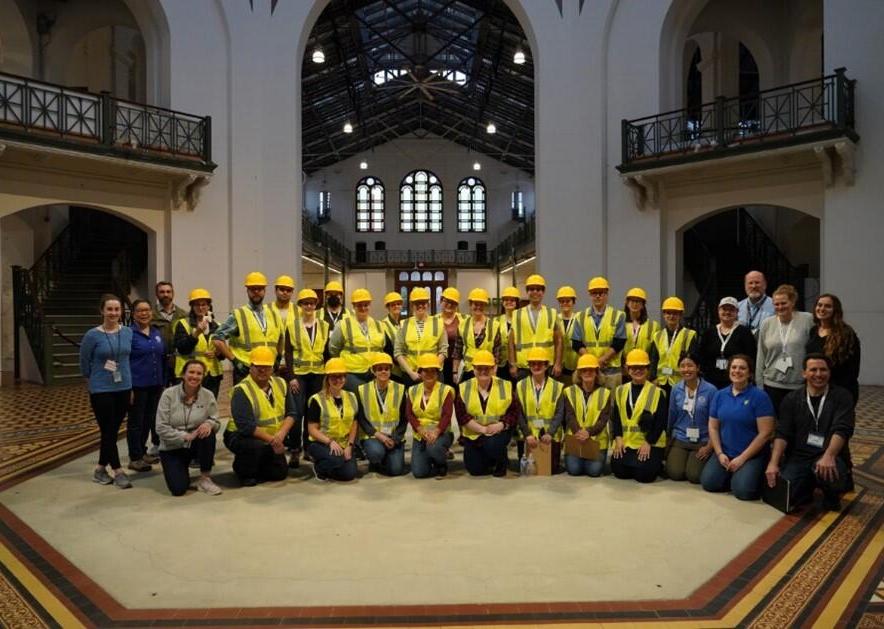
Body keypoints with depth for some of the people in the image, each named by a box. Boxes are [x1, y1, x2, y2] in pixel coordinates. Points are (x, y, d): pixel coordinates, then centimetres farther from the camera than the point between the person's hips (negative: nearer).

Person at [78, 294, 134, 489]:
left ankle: (100, 469, 25)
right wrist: (98, 377, 11)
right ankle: (118, 471, 8)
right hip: (101, 390, -4)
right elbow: (84, 364, 2)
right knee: (108, 431, -1)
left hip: (124, 388, 4)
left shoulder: (128, 332, 1)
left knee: (113, 431, 11)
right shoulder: (92, 335, -10)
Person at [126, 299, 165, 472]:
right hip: (137, 385, -6)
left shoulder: (157, 333, 11)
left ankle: (142, 453, 26)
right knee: (136, 422, 2)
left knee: (150, 419, 13)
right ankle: (135, 458, 11)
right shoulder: (129, 334, -8)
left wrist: (164, 383, 11)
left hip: (155, 385, 6)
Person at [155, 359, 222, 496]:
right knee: (179, 488, -20)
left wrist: (209, 423, -31)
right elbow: (161, 428, -13)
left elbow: (216, 422, -6)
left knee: (208, 433, -34)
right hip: (172, 448, -1)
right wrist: (186, 436, -24)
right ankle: (181, 470, 20)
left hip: (196, 444, 2)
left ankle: (205, 479, -14)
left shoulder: (208, 395, -6)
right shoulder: (169, 394, -11)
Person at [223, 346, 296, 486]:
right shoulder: (242, 390, -22)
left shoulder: (281, 384, -3)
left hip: (270, 441, 6)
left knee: (280, 473, 0)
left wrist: (281, 433, -22)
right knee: (256, 446, -36)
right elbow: (246, 426, -28)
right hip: (241, 436, -6)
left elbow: (291, 413, -4)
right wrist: (271, 440, -27)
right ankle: (243, 471, -4)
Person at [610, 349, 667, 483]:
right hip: (625, 442, 3)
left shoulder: (657, 392, -3)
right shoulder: (620, 390, 9)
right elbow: (616, 417, 8)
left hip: (650, 444, -3)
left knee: (644, 474, -18)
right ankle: (633, 461, 23)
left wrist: (649, 442, -13)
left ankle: (656, 464, 17)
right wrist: (618, 438, -5)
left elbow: (660, 421, -6)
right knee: (619, 471, -10)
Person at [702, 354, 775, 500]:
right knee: (708, 482, -15)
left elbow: (765, 433, -13)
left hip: (752, 455, -4)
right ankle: (731, 475, 16)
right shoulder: (720, 395, 5)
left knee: (743, 490, -24)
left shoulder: (760, 396, -9)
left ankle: (755, 476, 10)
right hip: (725, 453, 4)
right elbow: (713, 427, 8)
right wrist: (720, 453, -6)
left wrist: (742, 458, -14)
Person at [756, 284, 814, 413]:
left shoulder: (807, 320, -3)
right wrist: (759, 385, 8)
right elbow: (761, 357, 9)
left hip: (800, 386, -2)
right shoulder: (767, 324, 5)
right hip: (773, 384, 2)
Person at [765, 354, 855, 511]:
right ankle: (810, 484, 15)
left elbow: (842, 430, -14)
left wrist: (828, 456, -32)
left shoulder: (841, 396, 1)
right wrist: (773, 463, -16)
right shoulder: (792, 399, 7)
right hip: (798, 457, 2)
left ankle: (832, 494, 1)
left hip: (829, 457, -2)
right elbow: (782, 434, -1)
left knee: (827, 472, -37)